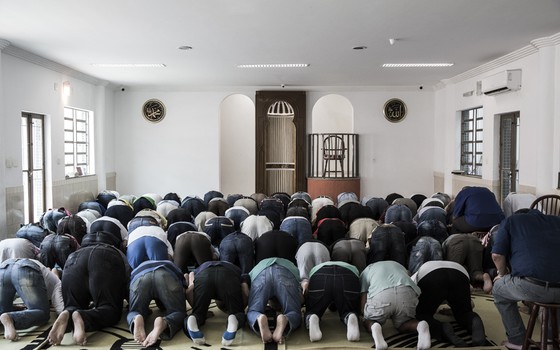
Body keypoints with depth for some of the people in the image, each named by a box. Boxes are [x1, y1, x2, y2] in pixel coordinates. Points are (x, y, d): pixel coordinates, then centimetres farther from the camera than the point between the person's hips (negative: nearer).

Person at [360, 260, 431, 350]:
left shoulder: (366, 271, 33)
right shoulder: (400, 266, 45)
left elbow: (363, 303, 21)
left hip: (380, 294, -3)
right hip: (407, 291, 3)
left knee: (368, 321, 25)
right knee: (402, 325, 30)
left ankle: (374, 327, -12)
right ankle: (420, 326, -5)